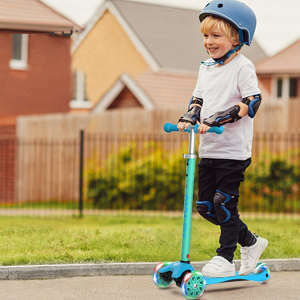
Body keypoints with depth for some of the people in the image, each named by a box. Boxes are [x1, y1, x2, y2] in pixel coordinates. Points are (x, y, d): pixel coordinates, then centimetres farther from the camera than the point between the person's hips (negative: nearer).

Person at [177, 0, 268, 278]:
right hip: (208, 149, 8)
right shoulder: (206, 67, 14)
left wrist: (217, 119, -24)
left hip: (234, 150, -8)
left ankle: (226, 258, 6)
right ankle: (250, 242, 22)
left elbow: (251, 103, -18)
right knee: (205, 205, 7)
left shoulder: (243, 67, -9)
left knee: (224, 202, -6)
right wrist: (189, 117, -3)